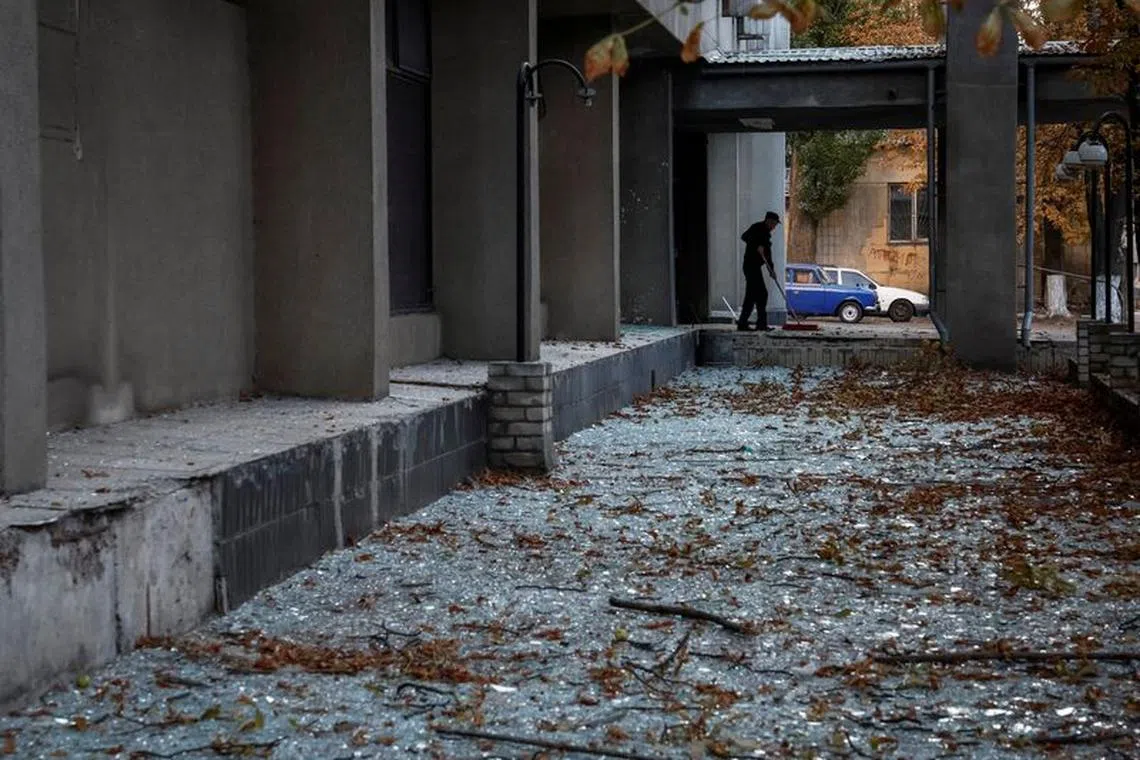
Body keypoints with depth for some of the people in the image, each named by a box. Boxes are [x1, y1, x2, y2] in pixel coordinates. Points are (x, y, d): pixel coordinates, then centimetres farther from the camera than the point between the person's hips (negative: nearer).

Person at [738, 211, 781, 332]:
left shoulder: (766, 233, 21)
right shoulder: (757, 228, -7)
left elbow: (767, 253, 23)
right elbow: (744, 236, -25)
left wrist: (771, 269, 18)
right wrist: (757, 246, -31)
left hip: (755, 267, 10)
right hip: (751, 265, -10)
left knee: (751, 295, 10)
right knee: (762, 294, -10)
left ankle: (742, 323, 11)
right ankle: (762, 323, -9)